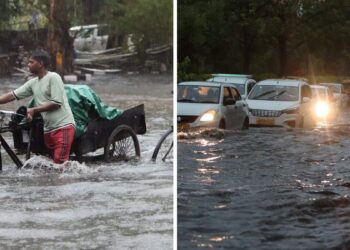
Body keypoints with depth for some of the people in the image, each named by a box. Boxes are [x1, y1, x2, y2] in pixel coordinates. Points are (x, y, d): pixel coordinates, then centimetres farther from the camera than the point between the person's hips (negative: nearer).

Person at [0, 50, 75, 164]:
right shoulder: (33, 83, 13)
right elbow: (12, 95, 11)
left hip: (63, 126, -8)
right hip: (48, 129, 8)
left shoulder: (53, 77, -8)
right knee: (54, 162, 4)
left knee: (59, 162, -17)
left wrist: (33, 110, -11)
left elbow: (56, 103, -13)